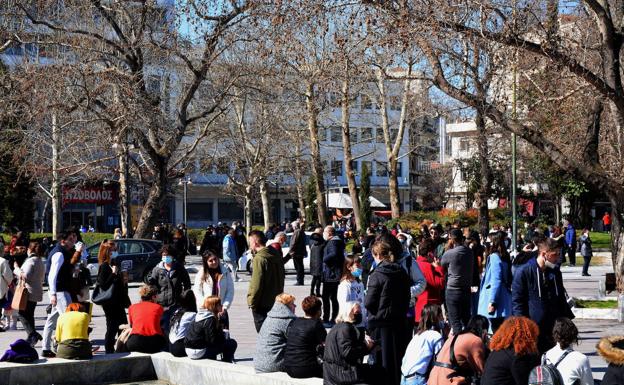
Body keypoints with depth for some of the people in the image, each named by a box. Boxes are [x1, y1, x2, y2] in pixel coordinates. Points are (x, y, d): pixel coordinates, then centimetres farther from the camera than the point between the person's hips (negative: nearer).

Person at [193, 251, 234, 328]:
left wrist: (224, 307, -5)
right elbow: (198, 293, -2)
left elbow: (230, 291, 4)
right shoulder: (201, 275, 0)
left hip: (221, 311, 2)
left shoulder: (225, 272, 5)